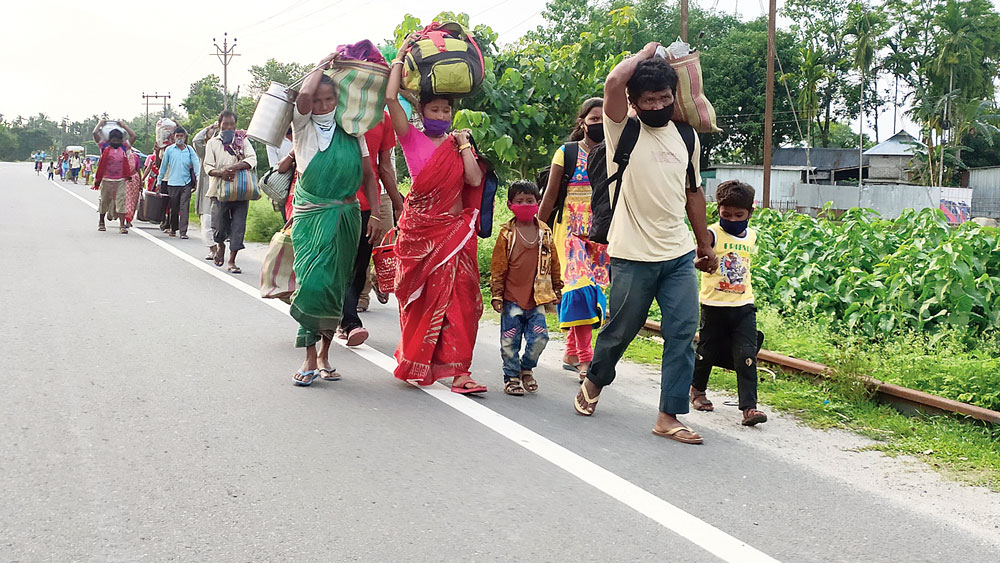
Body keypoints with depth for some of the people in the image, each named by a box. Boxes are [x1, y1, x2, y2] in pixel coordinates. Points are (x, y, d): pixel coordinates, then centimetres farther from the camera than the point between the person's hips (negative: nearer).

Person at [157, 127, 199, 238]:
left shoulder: (190, 150, 6)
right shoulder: (169, 150, 6)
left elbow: (196, 163, -1)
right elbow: (163, 166, 11)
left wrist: (197, 178, -15)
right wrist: (159, 181, 12)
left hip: (186, 183, -1)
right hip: (172, 183, 1)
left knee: (185, 208, -6)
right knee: (174, 208, 9)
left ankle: (183, 231, -7)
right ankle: (173, 228, 25)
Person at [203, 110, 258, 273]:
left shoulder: (242, 140, 10)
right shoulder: (213, 142, 8)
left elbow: (252, 159, -4)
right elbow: (208, 167, 1)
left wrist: (236, 166, -21)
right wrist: (220, 173, -20)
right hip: (220, 190, -1)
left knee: (238, 226, -2)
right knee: (219, 225, -2)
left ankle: (232, 261, 7)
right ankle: (220, 245, 32)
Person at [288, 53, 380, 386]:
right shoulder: (304, 127, 3)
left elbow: (368, 174, 13)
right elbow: (303, 95, -18)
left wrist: (375, 213, 4)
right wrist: (323, 64, -3)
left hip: (347, 216, 3)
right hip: (311, 216, -2)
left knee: (336, 286, 5)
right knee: (312, 283, -13)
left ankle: (324, 354, 16)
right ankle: (310, 358, -5)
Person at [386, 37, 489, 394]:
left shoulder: (458, 144, 13)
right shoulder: (412, 139, 3)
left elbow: (474, 179, -2)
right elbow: (391, 98, -11)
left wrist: (464, 145, -1)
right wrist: (400, 57, -3)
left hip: (454, 229, 2)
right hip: (419, 229, -2)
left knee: (456, 297, -6)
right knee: (419, 298, 4)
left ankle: (455, 368, -8)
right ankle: (415, 363, 19)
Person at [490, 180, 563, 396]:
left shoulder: (545, 232, 5)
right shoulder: (507, 233, -3)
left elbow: (554, 263, 14)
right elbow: (497, 266, -1)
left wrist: (557, 289, 17)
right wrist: (496, 295, -3)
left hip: (537, 299, 2)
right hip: (512, 298, -2)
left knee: (539, 337, -1)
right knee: (510, 340, 3)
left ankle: (526, 368, 24)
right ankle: (511, 377, 18)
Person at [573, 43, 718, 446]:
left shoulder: (686, 136, 10)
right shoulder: (623, 131, -5)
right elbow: (613, 83, -24)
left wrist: (705, 244, 21)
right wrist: (646, 53, -6)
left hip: (680, 254, 4)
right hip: (633, 256, -4)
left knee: (683, 333, -3)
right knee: (621, 329, 9)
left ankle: (669, 416, 3)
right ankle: (594, 382, 37)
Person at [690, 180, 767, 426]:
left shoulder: (751, 236, 8)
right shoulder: (713, 233, -10)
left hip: (744, 306, 4)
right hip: (714, 305, -3)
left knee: (746, 357, -6)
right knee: (707, 352, 12)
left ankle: (749, 407, -6)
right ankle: (697, 390, 37)